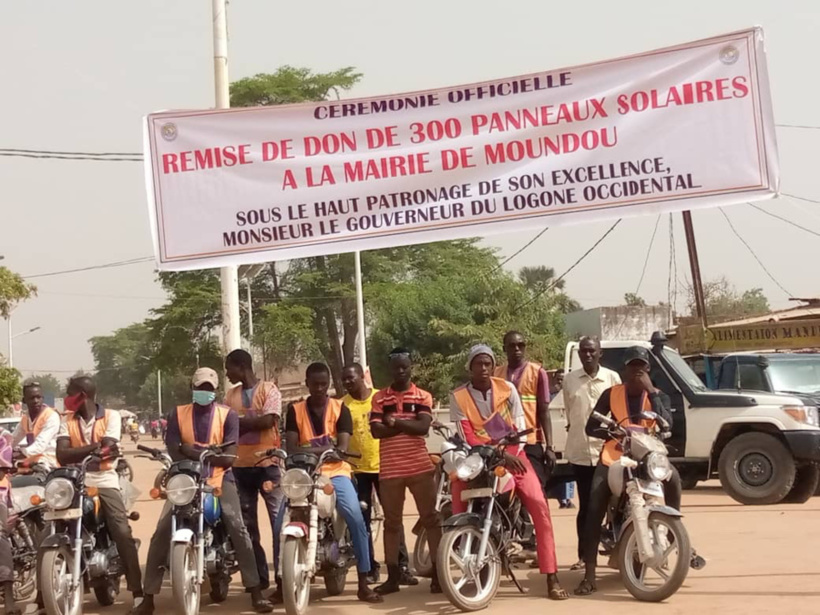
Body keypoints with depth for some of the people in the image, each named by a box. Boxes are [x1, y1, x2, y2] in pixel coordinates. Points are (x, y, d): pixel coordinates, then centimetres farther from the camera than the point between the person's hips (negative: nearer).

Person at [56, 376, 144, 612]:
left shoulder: (111, 417, 2)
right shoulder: (67, 421, 9)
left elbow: (107, 450, -12)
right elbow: (62, 456, -7)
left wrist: (78, 452, -10)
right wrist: (95, 446, -15)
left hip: (105, 482, -2)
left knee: (123, 533, -13)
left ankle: (138, 592, -12)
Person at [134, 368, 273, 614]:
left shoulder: (228, 415, 2)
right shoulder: (178, 414, 6)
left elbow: (229, 457, -8)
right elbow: (173, 452, -6)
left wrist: (192, 451, -17)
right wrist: (210, 455, -21)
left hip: (220, 478, -1)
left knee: (238, 528, -18)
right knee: (161, 534, -10)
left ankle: (256, 594, -14)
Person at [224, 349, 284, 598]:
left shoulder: (269, 390, -2)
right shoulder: (231, 395, 13)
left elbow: (268, 420, -15)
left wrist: (239, 422, -9)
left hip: (268, 463, -5)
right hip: (240, 465, 5)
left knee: (279, 520, -7)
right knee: (247, 524, 9)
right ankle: (258, 577, 16)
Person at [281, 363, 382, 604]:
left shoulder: (340, 409, 5)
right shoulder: (295, 410, 7)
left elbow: (342, 448, -7)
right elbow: (291, 448, -5)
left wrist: (310, 450, -21)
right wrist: (326, 448, -21)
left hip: (335, 473, -1)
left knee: (357, 521, -20)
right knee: (282, 523, -17)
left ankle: (363, 584, -14)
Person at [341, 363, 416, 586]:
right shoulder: (342, 405, 0)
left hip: (384, 465, 0)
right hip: (357, 469, 0)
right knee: (362, 521, 4)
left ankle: (402, 566, 3)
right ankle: (370, 568, 12)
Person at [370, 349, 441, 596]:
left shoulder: (423, 397, 5)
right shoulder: (379, 398, 6)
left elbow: (423, 427, -10)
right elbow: (376, 431, -7)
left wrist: (395, 421, -11)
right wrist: (409, 424, -10)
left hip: (420, 466, -1)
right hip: (389, 469, 1)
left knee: (430, 519, 0)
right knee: (391, 522, 7)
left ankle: (438, 572, 5)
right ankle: (393, 576, 13)